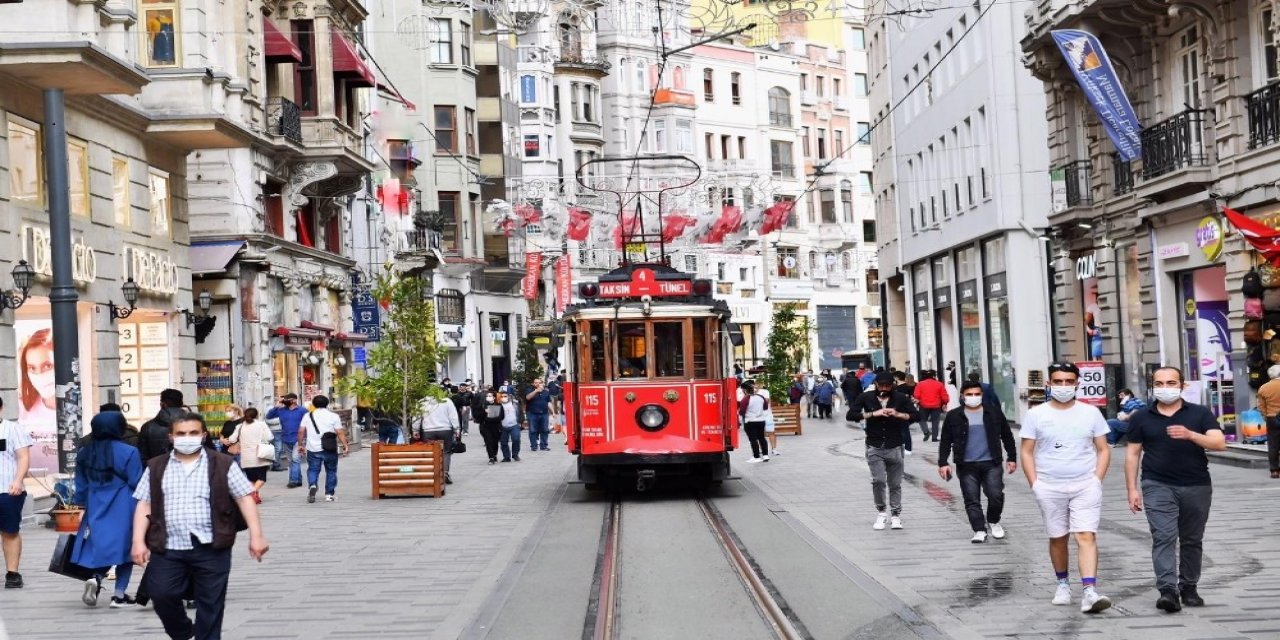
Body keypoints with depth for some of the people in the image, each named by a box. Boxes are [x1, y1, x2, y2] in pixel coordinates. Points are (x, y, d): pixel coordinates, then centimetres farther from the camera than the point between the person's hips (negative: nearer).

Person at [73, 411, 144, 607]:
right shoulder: (128, 452, -12)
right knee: (124, 547, 6)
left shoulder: (84, 454, 4)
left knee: (101, 546, 14)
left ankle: (95, 578, -13)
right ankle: (119, 595, 6)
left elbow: (81, 487, 11)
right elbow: (136, 484, -9)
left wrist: (84, 506, 23)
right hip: (123, 510, -4)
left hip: (96, 510, 4)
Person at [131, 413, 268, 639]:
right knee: (161, 595, -2)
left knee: (210, 604, 2)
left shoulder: (223, 464, 2)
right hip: (168, 548, 2)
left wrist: (256, 535, -7)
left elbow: (245, 498, 1)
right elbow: (144, 505, 8)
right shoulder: (156, 467, 9)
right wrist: (139, 541, -2)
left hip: (211, 548, -2)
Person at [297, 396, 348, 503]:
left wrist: (300, 445, 15)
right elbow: (340, 433, -6)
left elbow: (301, 432, 5)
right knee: (331, 471, 12)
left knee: (313, 470, 7)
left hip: (313, 449, 1)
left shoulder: (308, 416, 6)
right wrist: (345, 445, -2)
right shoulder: (333, 416, 1)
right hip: (330, 449, -1)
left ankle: (312, 485, -22)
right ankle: (329, 494, 12)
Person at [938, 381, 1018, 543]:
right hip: (966, 466, 0)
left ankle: (993, 522, 18)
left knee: (996, 495, -8)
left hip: (991, 463, 0)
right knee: (972, 500, 0)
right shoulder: (953, 416, 3)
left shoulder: (994, 413, 5)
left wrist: (1012, 458, 8)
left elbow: (1007, 436, 12)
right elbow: (945, 442, 5)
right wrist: (943, 463, -3)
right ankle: (980, 530, 8)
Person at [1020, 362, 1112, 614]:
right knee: (1057, 538, 10)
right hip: (1049, 488, 1)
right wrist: (1034, 484, -5)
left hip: (1086, 486, -1)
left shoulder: (1091, 413, 5)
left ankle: (1090, 592, -21)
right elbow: (1027, 453, 4)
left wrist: (1097, 479, -3)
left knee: (1086, 536, -12)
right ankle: (1062, 583, 29)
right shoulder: (1036, 415, 3)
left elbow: (1103, 450, 8)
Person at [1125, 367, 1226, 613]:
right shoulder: (1141, 418, 7)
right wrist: (1132, 489, 2)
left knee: (1192, 540, 9)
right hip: (1158, 487, -1)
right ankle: (1168, 591, -21)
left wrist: (1190, 435, -24)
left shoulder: (1200, 414, 4)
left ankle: (1188, 588, 22)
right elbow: (1133, 454, 10)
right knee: (1163, 538, -14)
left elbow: (1219, 443, -8)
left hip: (1197, 487, 1)